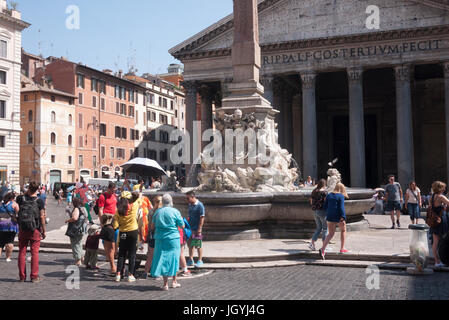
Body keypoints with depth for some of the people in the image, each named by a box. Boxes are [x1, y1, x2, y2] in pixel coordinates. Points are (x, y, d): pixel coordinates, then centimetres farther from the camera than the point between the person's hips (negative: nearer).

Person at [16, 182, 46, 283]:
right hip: (35, 230, -2)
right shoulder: (39, 201, -9)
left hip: (22, 229, 2)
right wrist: (44, 231, 0)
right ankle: (34, 276, 2)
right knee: (35, 252, 3)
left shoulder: (21, 198, -3)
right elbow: (42, 217, -8)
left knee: (22, 252, 10)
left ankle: (22, 276, 13)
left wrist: (26, 193, 13)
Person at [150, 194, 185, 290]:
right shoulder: (175, 212, -7)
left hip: (160, 239, 2)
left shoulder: (157, 212, 2)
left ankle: (165, 284, 5)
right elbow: (182, 225, -2)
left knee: (163, 259, 6)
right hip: (173, 239, -2)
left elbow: (152, 227, 6)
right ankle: (174, 281, 20)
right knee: (174, 259, 12)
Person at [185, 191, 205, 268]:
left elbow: (202, 218, -14)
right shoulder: (190, 205, 11)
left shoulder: (200, 205, -13)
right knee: (190, 245, 12)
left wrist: (199, 229, -17)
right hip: (190, 228, 7)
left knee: (198, 245, 2)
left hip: (196, 229, -7)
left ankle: (200, 261, 12)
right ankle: (190, 260, 22)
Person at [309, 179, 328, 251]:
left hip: (316, 211, 7)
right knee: (325, 228, 5)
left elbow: (311, 202, 13)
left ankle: (312, 243, 3)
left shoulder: (314, 192, 7)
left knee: (318, 228, 15)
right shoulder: (324, 192, -14)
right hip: (322, 211, -7)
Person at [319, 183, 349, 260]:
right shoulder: (341, 196, -8)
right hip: (338, 216, -4)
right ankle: (342, 249, 22)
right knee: (343, 231, 21)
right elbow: (341, 208, -16)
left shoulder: (329, 195, 9)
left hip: (330, 217, 4)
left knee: (331, 234, 8)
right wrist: (343, 218, -18)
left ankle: (323, 249, -11)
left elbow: (325, 206, 9)